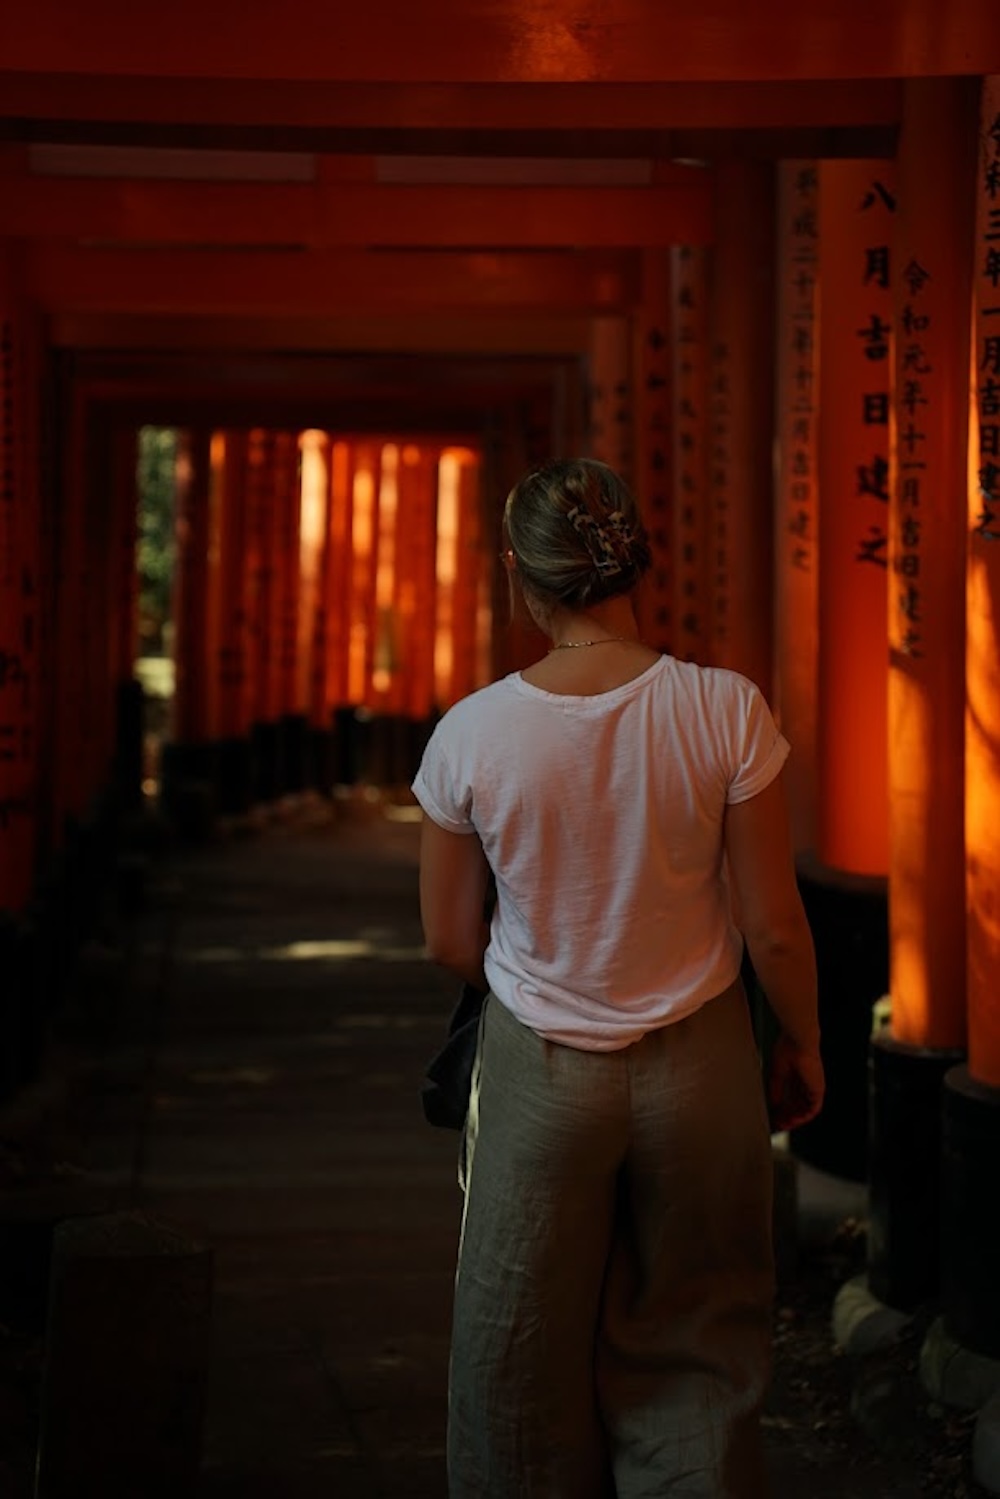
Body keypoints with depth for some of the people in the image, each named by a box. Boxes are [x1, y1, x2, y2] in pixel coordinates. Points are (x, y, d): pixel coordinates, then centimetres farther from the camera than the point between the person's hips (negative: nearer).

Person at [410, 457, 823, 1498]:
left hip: (538, 1072, 0)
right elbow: (774, 928, -9)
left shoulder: (470, 734, -13)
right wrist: (802, 1043, 9)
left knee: (527, 1359, 16)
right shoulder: (725, 712, -15)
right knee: (693, 1353, 15)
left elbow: (450, 944, -1)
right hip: (698, 1064, 0)